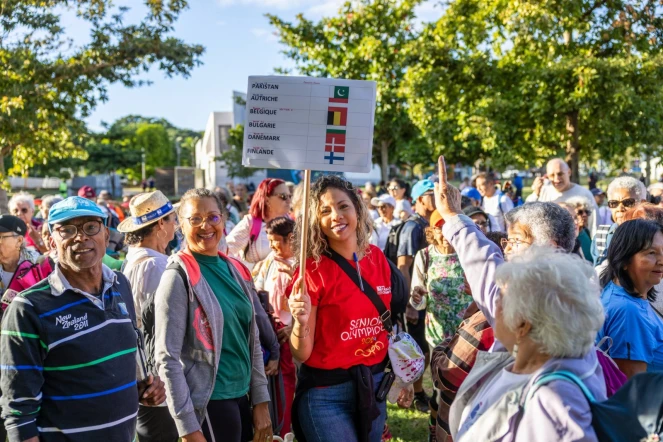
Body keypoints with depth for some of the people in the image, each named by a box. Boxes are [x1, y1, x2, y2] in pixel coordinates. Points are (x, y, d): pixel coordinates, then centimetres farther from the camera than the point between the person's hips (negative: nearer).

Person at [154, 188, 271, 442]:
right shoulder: (178, 277, -13)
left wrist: (261, 401, 7)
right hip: (208, 402, -6)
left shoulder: (235, 270, 6)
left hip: (242, 397, 6)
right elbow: (167, 358, -15)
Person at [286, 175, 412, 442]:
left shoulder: (377, 258, -1)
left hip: (374, 384, 5)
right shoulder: (313, 269, -15)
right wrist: (301, 322, -32)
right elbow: (301, 354, -14)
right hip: (326, 393, -5)